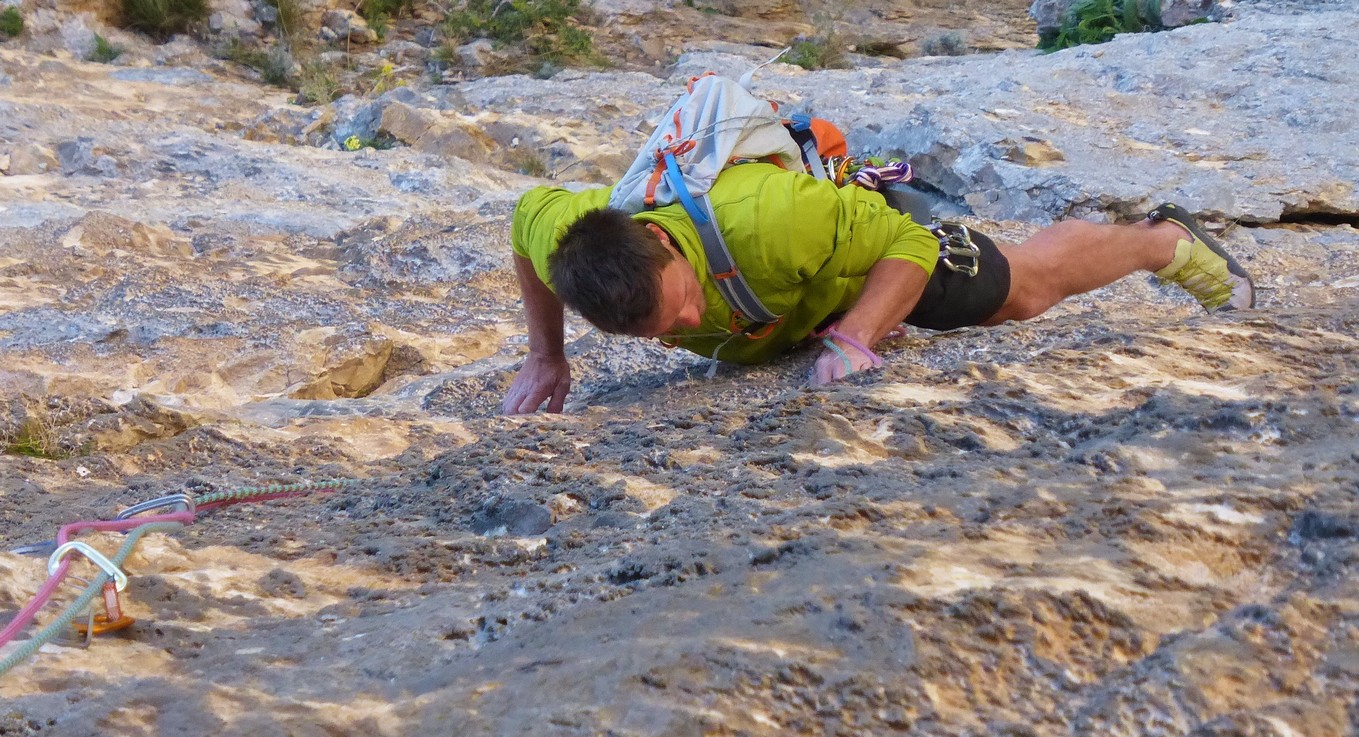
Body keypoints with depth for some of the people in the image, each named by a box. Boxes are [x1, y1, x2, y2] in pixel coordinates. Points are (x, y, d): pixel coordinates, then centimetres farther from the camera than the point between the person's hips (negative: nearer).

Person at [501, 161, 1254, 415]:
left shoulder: (763, 219, -50)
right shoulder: (569, 243, -38)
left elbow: (910, 245, -33)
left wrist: (853, 337, -47)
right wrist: (546, 359, -12)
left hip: (879, 233, -4)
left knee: (1027, 286, 21)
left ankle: (1170, 241, 49)